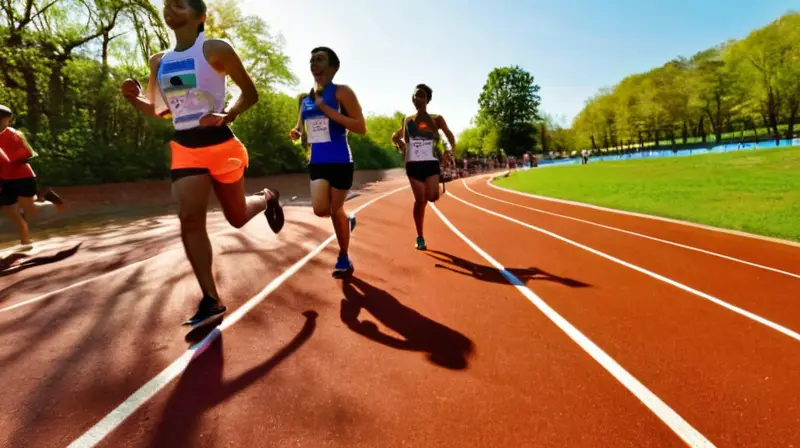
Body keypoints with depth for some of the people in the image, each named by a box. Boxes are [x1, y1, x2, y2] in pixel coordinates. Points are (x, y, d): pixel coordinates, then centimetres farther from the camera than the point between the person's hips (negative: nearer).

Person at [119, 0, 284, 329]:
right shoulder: (159, 62, 12)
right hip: (184, 148, 5)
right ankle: (211, 301, 0)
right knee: (189, 220, -8)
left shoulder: (215, 50, -5)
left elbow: (250, 93, -2)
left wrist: (227, 116, -19)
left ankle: (267, 199, 44)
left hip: (219, 145, -4)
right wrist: (134, 98, 0)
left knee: (237, 216, 7)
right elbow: (161, 110, 20)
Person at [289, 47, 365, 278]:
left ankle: (343, 259, 23)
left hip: (340, 162, -5)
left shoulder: (341, 92, -7)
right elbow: (301, 127, 23)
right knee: (320, 209, -10)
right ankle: (347, 221, 28)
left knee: (336, 210, 3)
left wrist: (328, 111, -20)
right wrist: (296, 132, -1)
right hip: (317, 162, 5)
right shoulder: (305, 98, 11)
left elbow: (361, 127, -15)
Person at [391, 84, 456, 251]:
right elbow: (395, 136, 20)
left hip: (431, 163, -1)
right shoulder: (407, 120, 11)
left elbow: (450, 135, 5)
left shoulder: (436, 119, 5)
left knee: (432, 197, -18)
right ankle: (420, 238, 11)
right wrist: (399, 142, -1)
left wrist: (450, 151, -11)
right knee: (420, 201, 0)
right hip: (413, 164, 1)